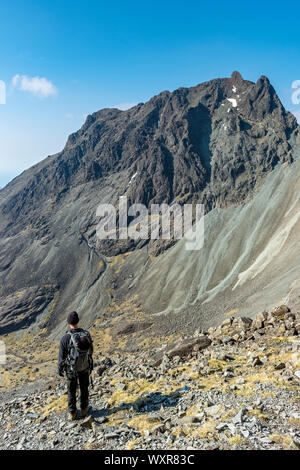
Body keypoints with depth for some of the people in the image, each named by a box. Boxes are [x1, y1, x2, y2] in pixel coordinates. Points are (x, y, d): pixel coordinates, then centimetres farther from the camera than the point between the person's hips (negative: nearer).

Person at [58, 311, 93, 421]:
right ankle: (84, 409, 41)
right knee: (84, 388, 23)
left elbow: (62, 357, -18)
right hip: (85, 367, 2)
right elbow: (90, 351, -3)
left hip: (71, 369, -2)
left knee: (72, 390, 20)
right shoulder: (87, 334, -19)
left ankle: (72, 413, 35)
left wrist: (59, 370, 1)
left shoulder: (65, 338, -29)